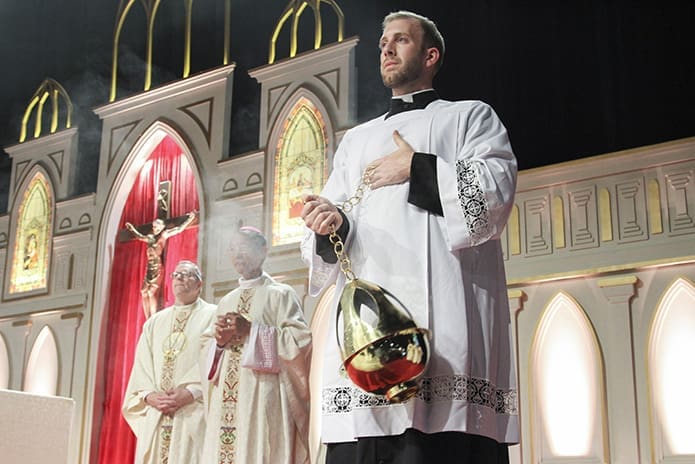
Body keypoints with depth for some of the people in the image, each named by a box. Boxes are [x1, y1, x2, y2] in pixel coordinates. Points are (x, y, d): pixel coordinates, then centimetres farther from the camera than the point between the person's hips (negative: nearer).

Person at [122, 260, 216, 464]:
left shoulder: (213, 316, 6)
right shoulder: (154, 322, 20)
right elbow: (141, 368, 13)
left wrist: (191, 394, -16)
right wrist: (149, 396, -6)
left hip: (193, 417, -4)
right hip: (154, 418, 4)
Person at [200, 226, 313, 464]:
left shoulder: (280, 294, 4)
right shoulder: (226, 301, 21)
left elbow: (300, 338, -8)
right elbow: (205, 346, 21)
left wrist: (252, 331, -12)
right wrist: (218, 341, -2)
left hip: (262, 396, -5)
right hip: (225, 399, 6)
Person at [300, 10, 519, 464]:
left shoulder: (470, 116, 19)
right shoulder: (357, 139, 30)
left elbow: (497, 189, 0)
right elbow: (330, 214, 20)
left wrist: (416, 170, -2)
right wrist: (331, 224, -3)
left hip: (445, 315, -3)